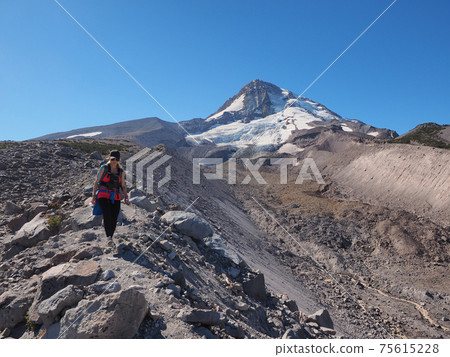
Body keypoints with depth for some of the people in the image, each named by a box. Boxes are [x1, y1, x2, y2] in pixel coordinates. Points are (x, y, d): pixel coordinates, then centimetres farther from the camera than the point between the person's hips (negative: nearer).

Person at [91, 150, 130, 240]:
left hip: (115, 197, 3)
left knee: (114, 219, -2)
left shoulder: (121, 172, 10)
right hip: (103, 195, -3)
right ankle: (109, 237, -28)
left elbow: (123, 186, 14)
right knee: (107, 215, -24)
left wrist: (126, 198, -1)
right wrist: (93, 196, -3)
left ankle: (110, 238, 15)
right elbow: (97, 182, 4)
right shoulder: (104, 168, 2)